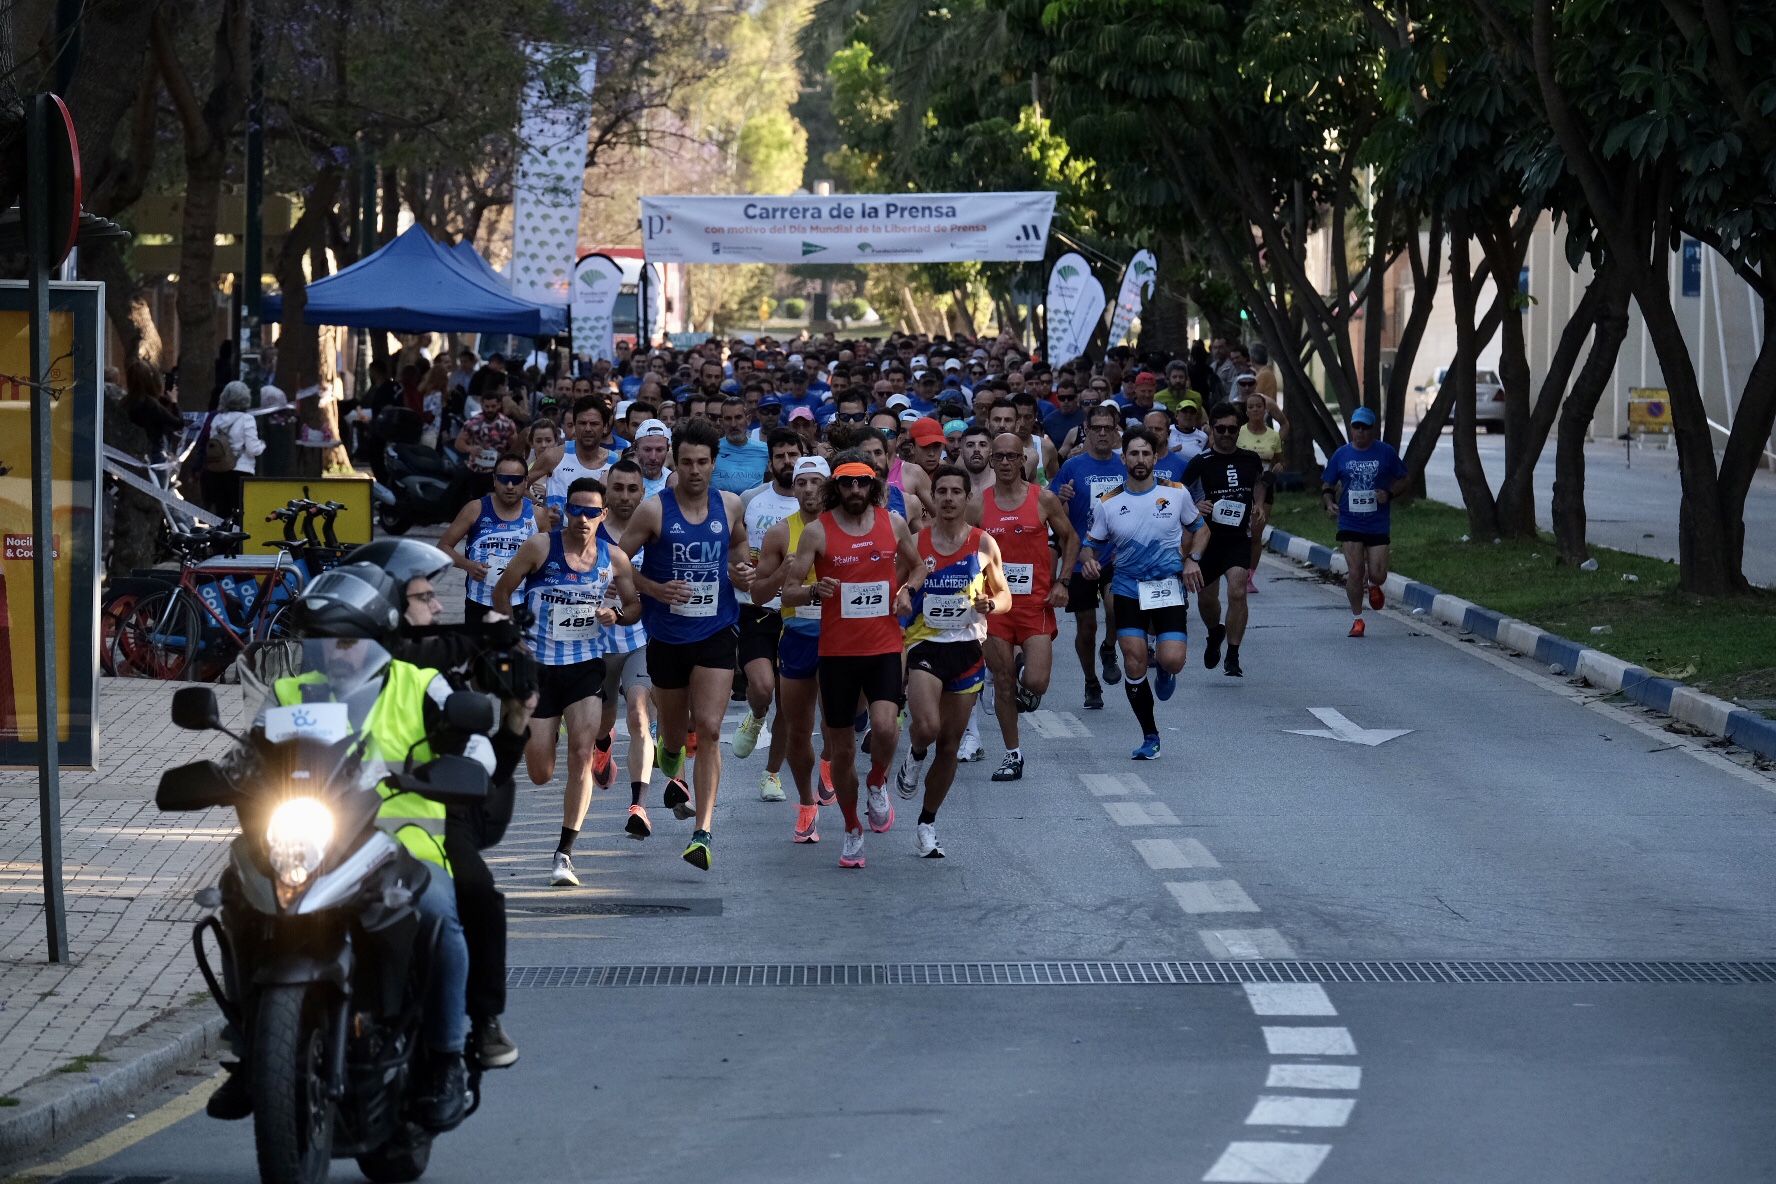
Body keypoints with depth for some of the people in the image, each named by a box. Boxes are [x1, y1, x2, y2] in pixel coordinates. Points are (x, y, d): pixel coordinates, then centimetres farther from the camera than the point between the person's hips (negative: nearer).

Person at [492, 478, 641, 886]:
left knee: (582, 753, -17)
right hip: (539, 666, -1)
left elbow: (635, 606, 13)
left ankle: (565, 853, -11)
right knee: (540, 775, 2)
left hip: (587, 665, 1)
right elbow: (502, 592, 2)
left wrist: (617, 616, -10)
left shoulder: (613, 560, 0)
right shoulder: (541, 547, -8)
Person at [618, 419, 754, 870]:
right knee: (674, 729, 15)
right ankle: (674, 776, 54)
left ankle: (704, 832, -14)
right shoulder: (654, 510, -9)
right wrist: (655, 589, -18)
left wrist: (743, 573, 2)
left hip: (717, 633, 0)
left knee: (708, 727, -14)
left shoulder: (729, 505, 1)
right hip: (667, 635, 0)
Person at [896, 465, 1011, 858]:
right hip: (925, 646, -2)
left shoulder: (983, 544, 3)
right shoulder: (914, 543, -1)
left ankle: (928, 823, 23)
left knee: (950, 745, 7)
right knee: (927, 727, -25)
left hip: (967, 648, 2)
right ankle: (915, 756, 12)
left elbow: (1005, 597, 12)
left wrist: (990, 604, -11)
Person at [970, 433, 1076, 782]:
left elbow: (1070, 538, 10)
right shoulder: (978, 505, 2)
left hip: (1036, 602, -2)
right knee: (1002, 683, 4)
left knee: (1036, 683, -13)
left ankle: (1026, 686, 24)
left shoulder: (1043, 499, -1)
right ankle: (1012, 754, 16)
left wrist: (1061, 582, 1)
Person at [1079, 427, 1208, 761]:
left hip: (1169, 587, -1)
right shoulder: (1108, 504, -1)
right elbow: (1092, 543, 7)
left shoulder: (1175, 494, -1)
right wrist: (1088, 559, -17)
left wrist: (1192, 559, -4)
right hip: (1128, 591, 1)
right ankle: (1150, 738, 11)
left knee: (1173, 660, -16)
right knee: (1134, 664, -7)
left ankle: (1165, 669, 25)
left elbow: (1200, 529, 14)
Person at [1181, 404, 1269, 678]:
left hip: (1239, 539, 0)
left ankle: (1233, 657, -11)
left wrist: (1259, 507, 14)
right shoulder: (1201, 462, -6)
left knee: (1237, 593, -18)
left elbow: (1260, 482, 27)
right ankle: (1215, 633, 45)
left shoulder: (1250, 460, 4)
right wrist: (1195, 507, -21)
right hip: (1208, 538, 0)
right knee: (1206, 598, 11)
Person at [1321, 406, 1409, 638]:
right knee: (1355, 573, -8)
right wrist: (1328, 503, -11)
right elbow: (1327, 486, 10)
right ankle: (1357, 619, 10)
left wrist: (1389, 494, -11)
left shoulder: (1386, 452, 0)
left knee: (1377, 574, -5)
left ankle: (1374, 586, 34)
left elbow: (1403, 480, 8)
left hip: (1378, 525, 0)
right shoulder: (1341, 454, 3)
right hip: (1350, 524, 0)